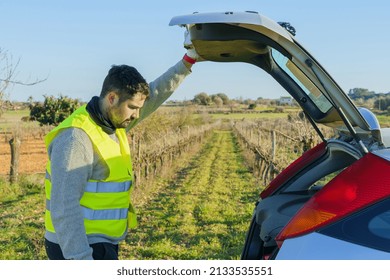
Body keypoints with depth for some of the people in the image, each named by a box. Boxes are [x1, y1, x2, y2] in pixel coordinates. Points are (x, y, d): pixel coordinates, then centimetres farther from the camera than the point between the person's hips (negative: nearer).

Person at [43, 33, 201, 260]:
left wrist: (188, 62, 8)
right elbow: (64, 208, -27)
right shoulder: (76, 137, -22)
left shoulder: (113, 123, 5)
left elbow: (155, 95, 14)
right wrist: (82, 260, -30)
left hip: (101, 244, 9)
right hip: (77, 248, -9)